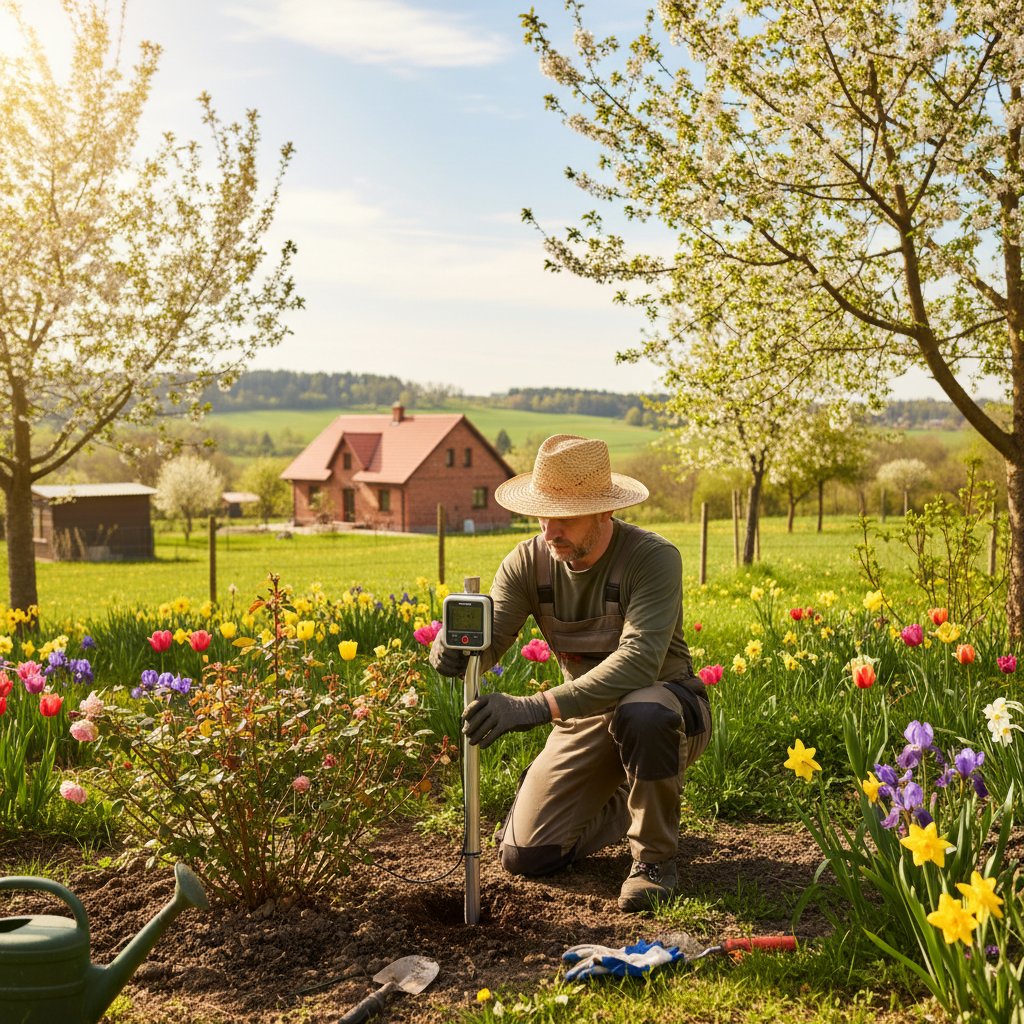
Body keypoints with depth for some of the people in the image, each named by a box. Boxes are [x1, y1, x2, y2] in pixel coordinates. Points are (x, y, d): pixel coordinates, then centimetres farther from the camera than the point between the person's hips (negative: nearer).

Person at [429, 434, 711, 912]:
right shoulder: (528, 561, -10)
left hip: (668, 704, -5)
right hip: (586, 715, 5)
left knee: (642, 713, -42)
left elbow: (638, 660, -40)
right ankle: (628, 803, 25)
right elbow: (488, 637, -18)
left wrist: (535, 707, -49)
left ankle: (655, 856, -14)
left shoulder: (653, 558, -27)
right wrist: (453, 647, -44)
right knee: (523, 856, -4)